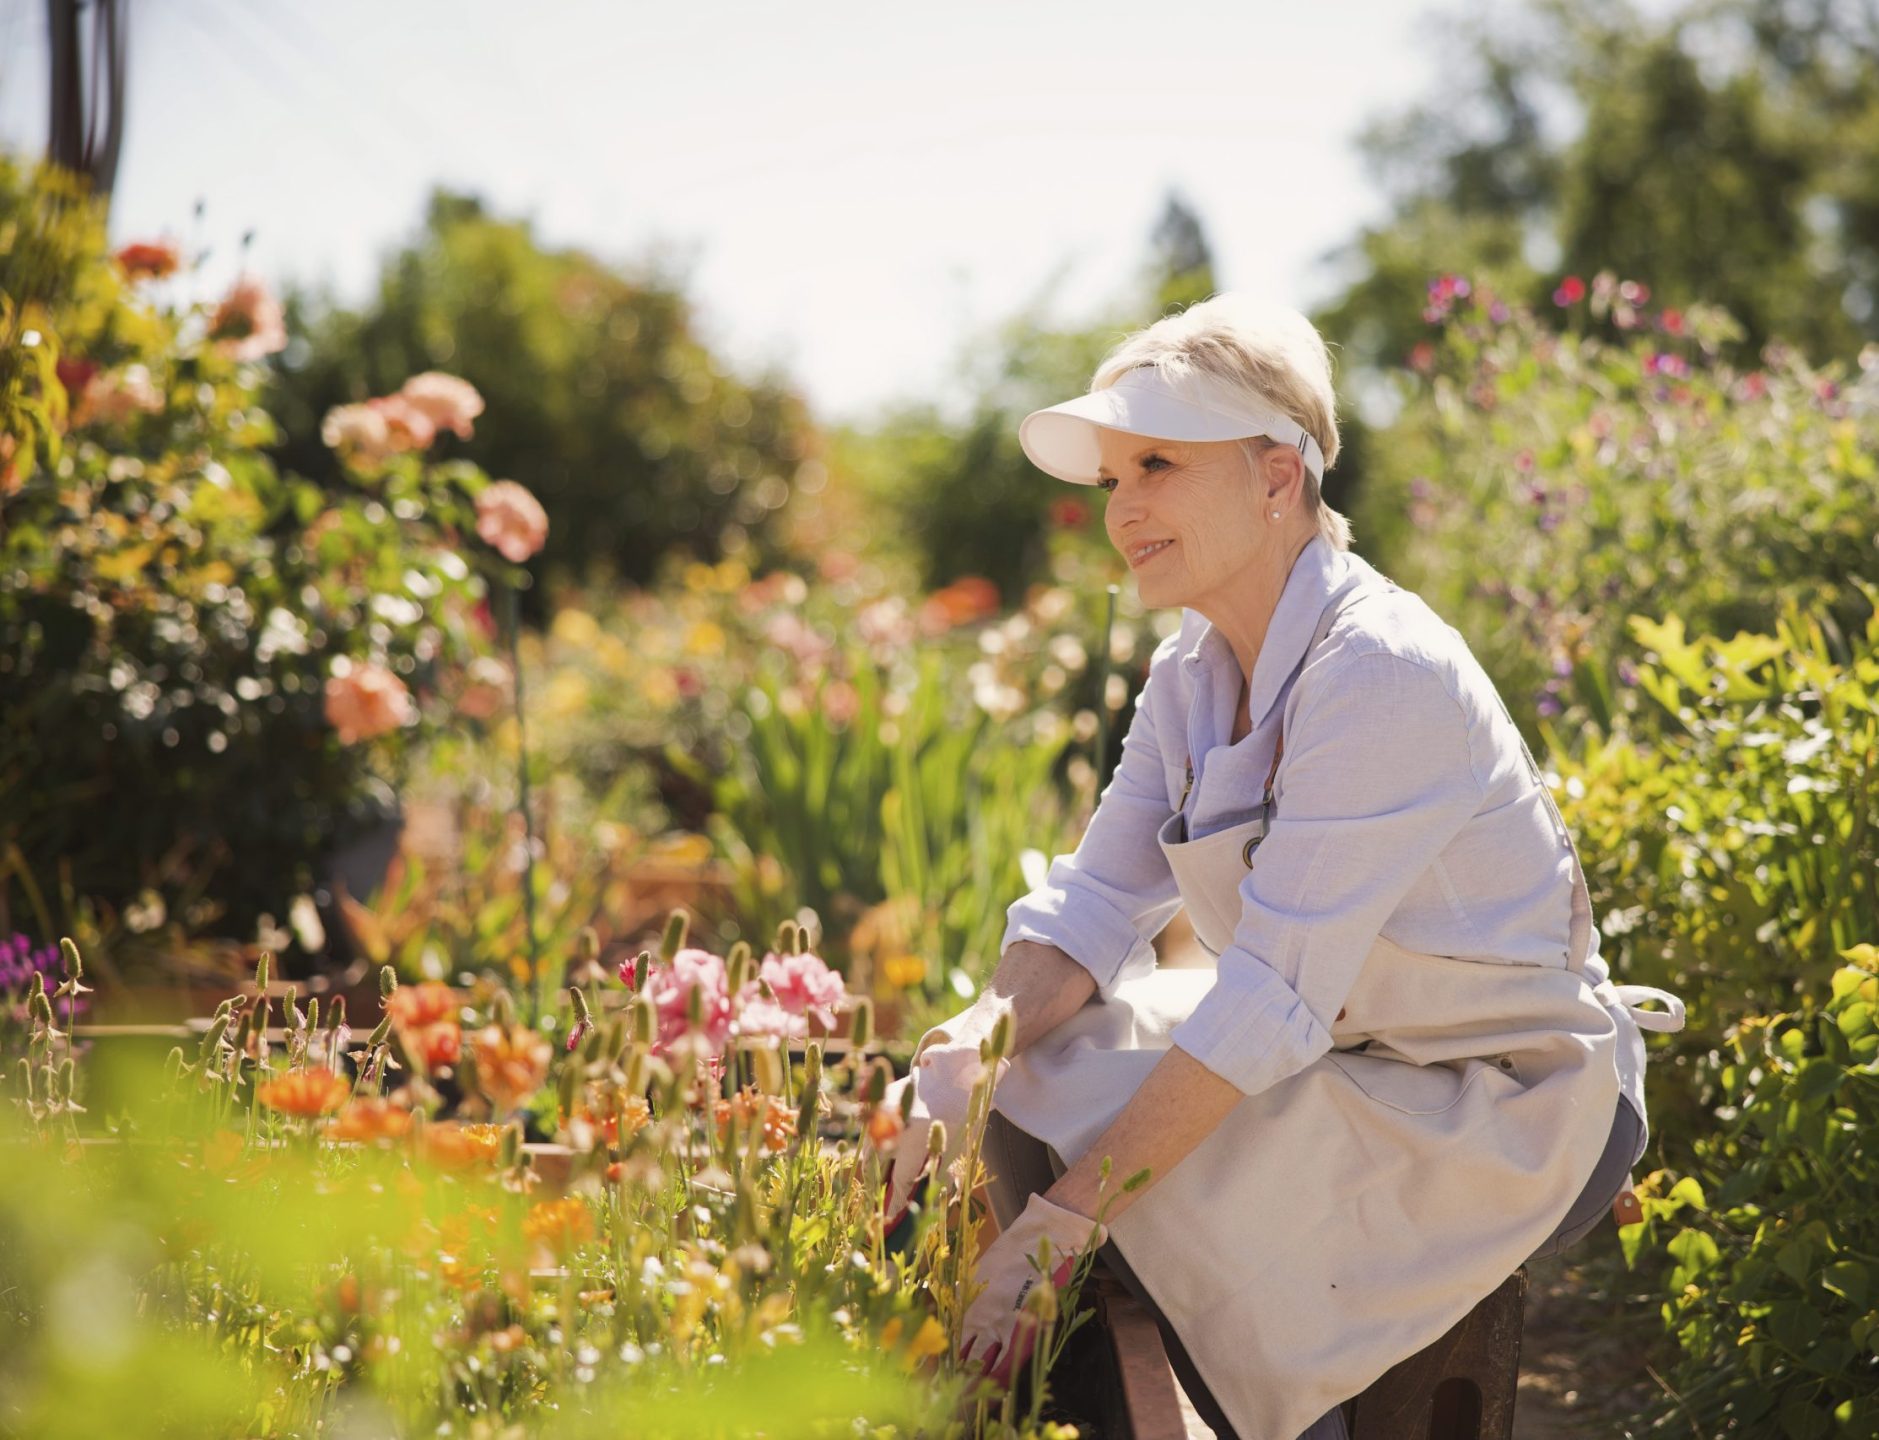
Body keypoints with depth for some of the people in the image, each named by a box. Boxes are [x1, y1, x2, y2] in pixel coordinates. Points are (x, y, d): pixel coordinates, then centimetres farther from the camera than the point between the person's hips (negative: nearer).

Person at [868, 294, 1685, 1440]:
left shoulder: (1383, 676, -25)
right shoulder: (1191, 673, 2)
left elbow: (1272, 996, -29)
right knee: (1002, 1083, -3)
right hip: (1338, 1058, 8)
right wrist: (983, 1038, -23)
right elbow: (1097, 902, -2)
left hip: (1509, 1114, -8)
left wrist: (1065, 1216, -30)